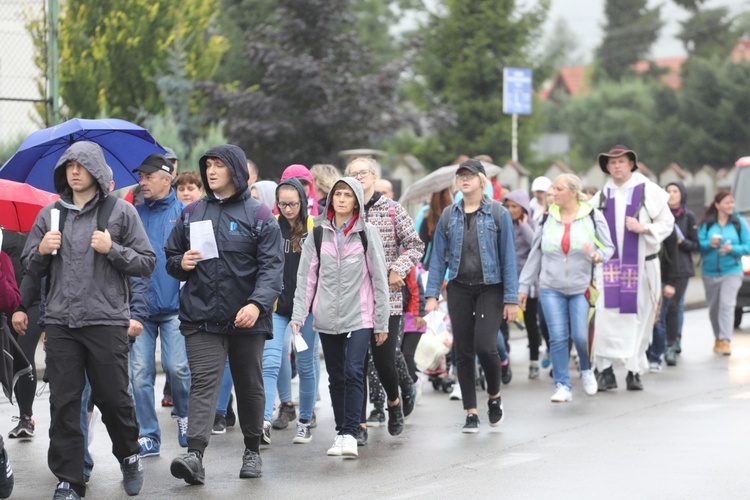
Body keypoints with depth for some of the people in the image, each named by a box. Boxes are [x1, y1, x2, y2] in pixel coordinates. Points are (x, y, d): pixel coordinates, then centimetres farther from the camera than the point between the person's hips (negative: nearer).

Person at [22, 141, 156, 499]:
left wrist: (113, 250, -13)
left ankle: (129, 457, 29)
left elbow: (147, 264, 2)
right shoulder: (50, 214, 13)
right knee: (63, 402, 1)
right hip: (60, 322, 3)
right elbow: (31, 269, 17)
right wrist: (41, 250, -4)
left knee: (113, 398, 3)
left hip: (106, 321, -3)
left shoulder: (121, 212, 4)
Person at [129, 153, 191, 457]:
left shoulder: (183, 213, 4)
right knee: (140, 373, -1)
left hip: (173, 306, -3)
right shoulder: (134, 215, 13)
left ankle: (184, 414, 19)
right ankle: (148, 437, 7)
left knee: (176, 366, -10)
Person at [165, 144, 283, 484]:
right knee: (203, 383, -11)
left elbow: (271, 265, -8)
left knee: (249, 386, 12)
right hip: (201, 318, 1)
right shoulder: (191, 214, 11)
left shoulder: (258, 216, 0)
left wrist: (257, 303, -24)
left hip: (247, 319, -1)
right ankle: (194, 455, -21)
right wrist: (181, 263, -5)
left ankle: (252, 450, 29)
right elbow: (170, 257, 20)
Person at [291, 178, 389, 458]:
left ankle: (350, 434, -13)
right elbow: (306, 277, 8)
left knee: (353, 372, -14)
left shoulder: (367, 234, 2)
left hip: (359, 316, -3)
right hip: (327, 317, 3)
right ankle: (341, 432, 15)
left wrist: (381, 322, 0)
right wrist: (299, 315, -1)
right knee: (336, 377, 8)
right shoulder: (318, 234, 8)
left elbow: (379, 279, 3)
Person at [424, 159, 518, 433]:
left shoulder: (498, 214, -1)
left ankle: (494, 397, 12)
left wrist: (511, 298, -7)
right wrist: (432, 294, -1)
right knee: (463, 351, 2)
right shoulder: (449, 215, 7)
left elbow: (508, 257, -2)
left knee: (485, 346, -15)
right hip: (459, 289, 3)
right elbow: (438, 256, 8)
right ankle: (471, 412, 10)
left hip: (490, 289, -3)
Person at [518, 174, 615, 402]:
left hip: (582, 288, -2)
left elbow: (609, 247, 4)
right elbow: (535, 253, 11)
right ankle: (562, 387, 4)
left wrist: (599, 255, -20)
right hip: (551, 287, 2)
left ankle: (587, 370, 24)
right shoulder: (548, 218, 6)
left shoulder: (593, 216, -2)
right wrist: (523, 286, 10)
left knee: (581, 336, -7)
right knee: (557, 338, -4)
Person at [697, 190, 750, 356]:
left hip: (732, 271, -2)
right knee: (713, 308, 10)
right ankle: (718, 338, 29)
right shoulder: (706, 223, 3)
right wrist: (709, 244, -23)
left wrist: (733, 249, -18)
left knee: (727, 305, -17)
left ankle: (726, 341, -21)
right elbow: (698, 244, -3)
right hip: (710, 272, 2)